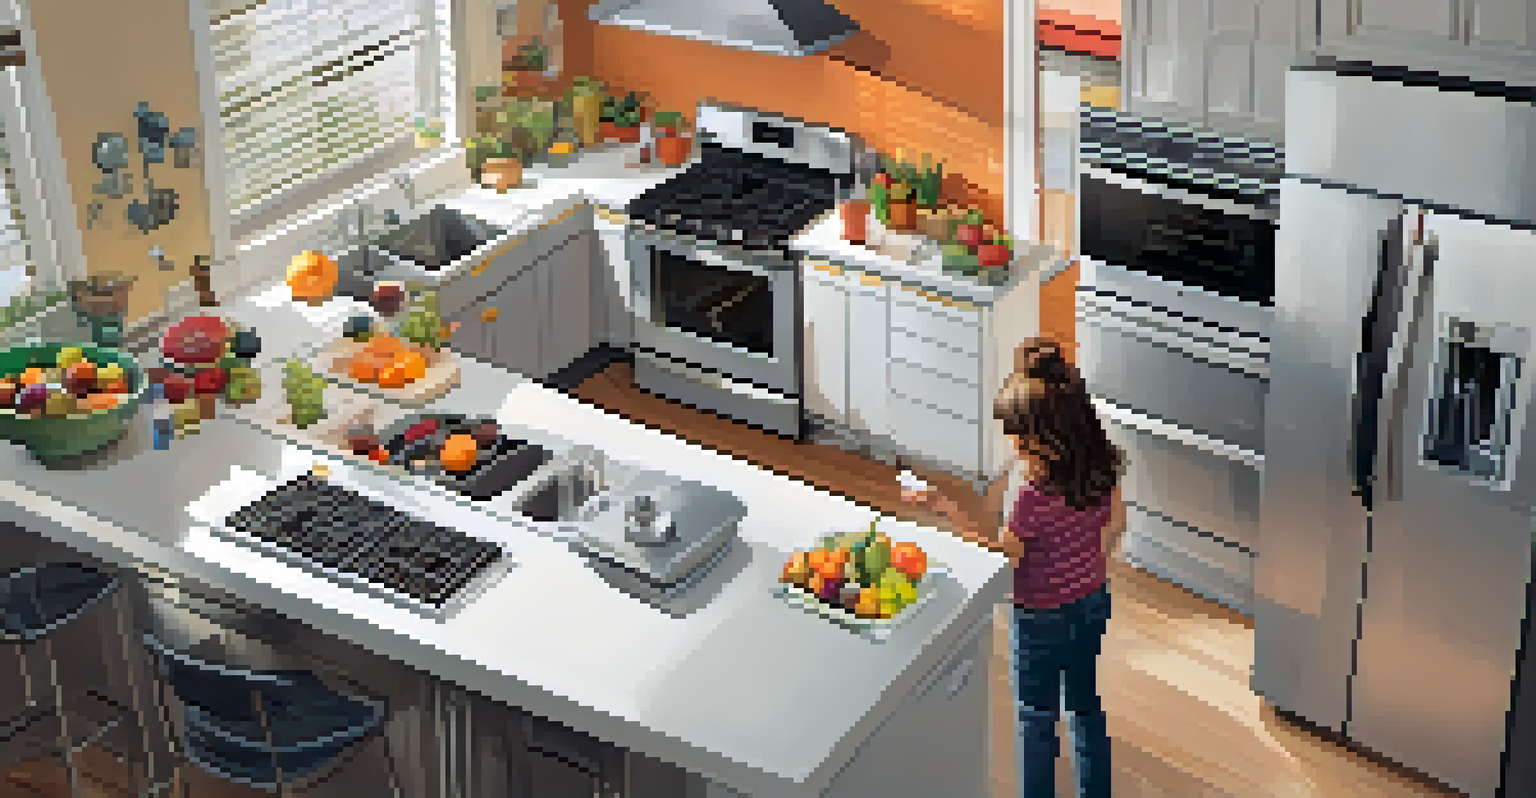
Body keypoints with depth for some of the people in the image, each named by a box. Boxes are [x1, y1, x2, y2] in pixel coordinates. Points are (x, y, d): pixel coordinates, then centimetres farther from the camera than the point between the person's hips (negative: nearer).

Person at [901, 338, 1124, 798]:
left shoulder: (1028, 491, -32)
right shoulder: (1101, 465, -12)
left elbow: (999, 551, -23)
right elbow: (1116, 522, 2)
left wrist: (943, 507, -21)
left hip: (1042, 617, -6)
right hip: (1093, 601, 6)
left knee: (1037, 717, 15)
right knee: (1085, 702, 25)